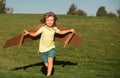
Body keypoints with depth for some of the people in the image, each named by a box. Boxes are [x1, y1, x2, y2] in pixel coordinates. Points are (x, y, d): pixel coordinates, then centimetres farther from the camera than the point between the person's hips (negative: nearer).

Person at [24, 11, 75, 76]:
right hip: (43, 49, -1)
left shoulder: (54, 28, -1)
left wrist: (69, 30, 18)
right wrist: (28, 33, -28)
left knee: (50, 61, -21)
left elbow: (61, 32, 18)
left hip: (51, 48, 1)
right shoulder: (43, 28, -11)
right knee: (46, 64, 3)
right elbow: (35, 34, -11)